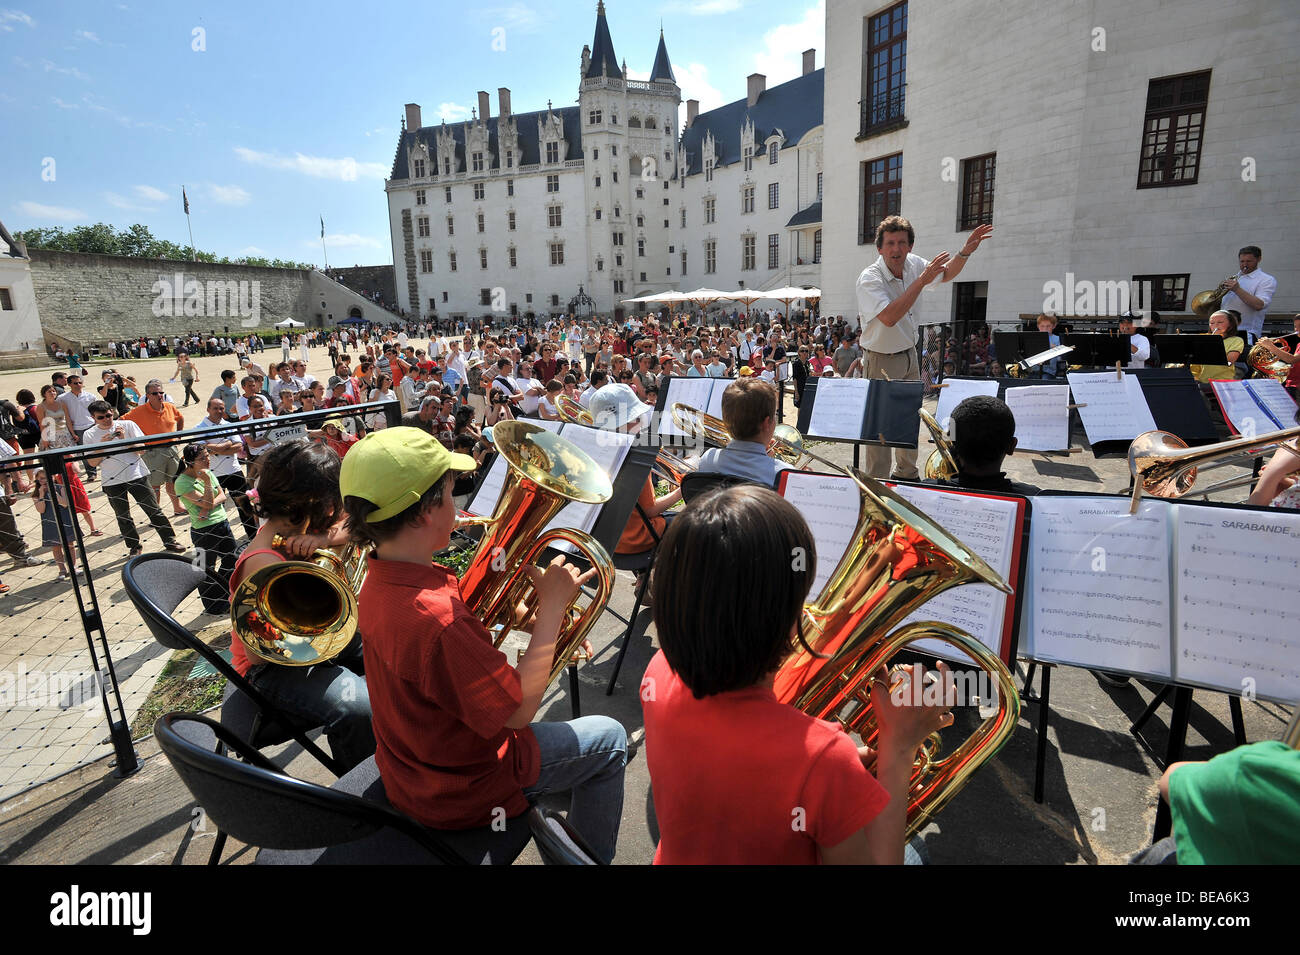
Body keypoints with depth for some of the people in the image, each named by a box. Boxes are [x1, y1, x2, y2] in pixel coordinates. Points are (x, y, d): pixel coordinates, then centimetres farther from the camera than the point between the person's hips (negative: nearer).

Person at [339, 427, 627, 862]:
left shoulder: (383, 578, -8)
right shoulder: (435, 621, -38)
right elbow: (519, 710, -29)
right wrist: (552, 606, -24)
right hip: (458, 793, -8)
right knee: (609, 739, 9)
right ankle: (589, 857, 27)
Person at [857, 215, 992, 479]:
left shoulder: (913, 264, -2)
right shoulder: (869, 279, -22)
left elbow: (945, 274, 19)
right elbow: (889, 317, -37)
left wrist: (965, 251, 0)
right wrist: (922, 281, -33)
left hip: (909, 355, 7)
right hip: (882, 361, -7)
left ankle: (907, 475, 36)